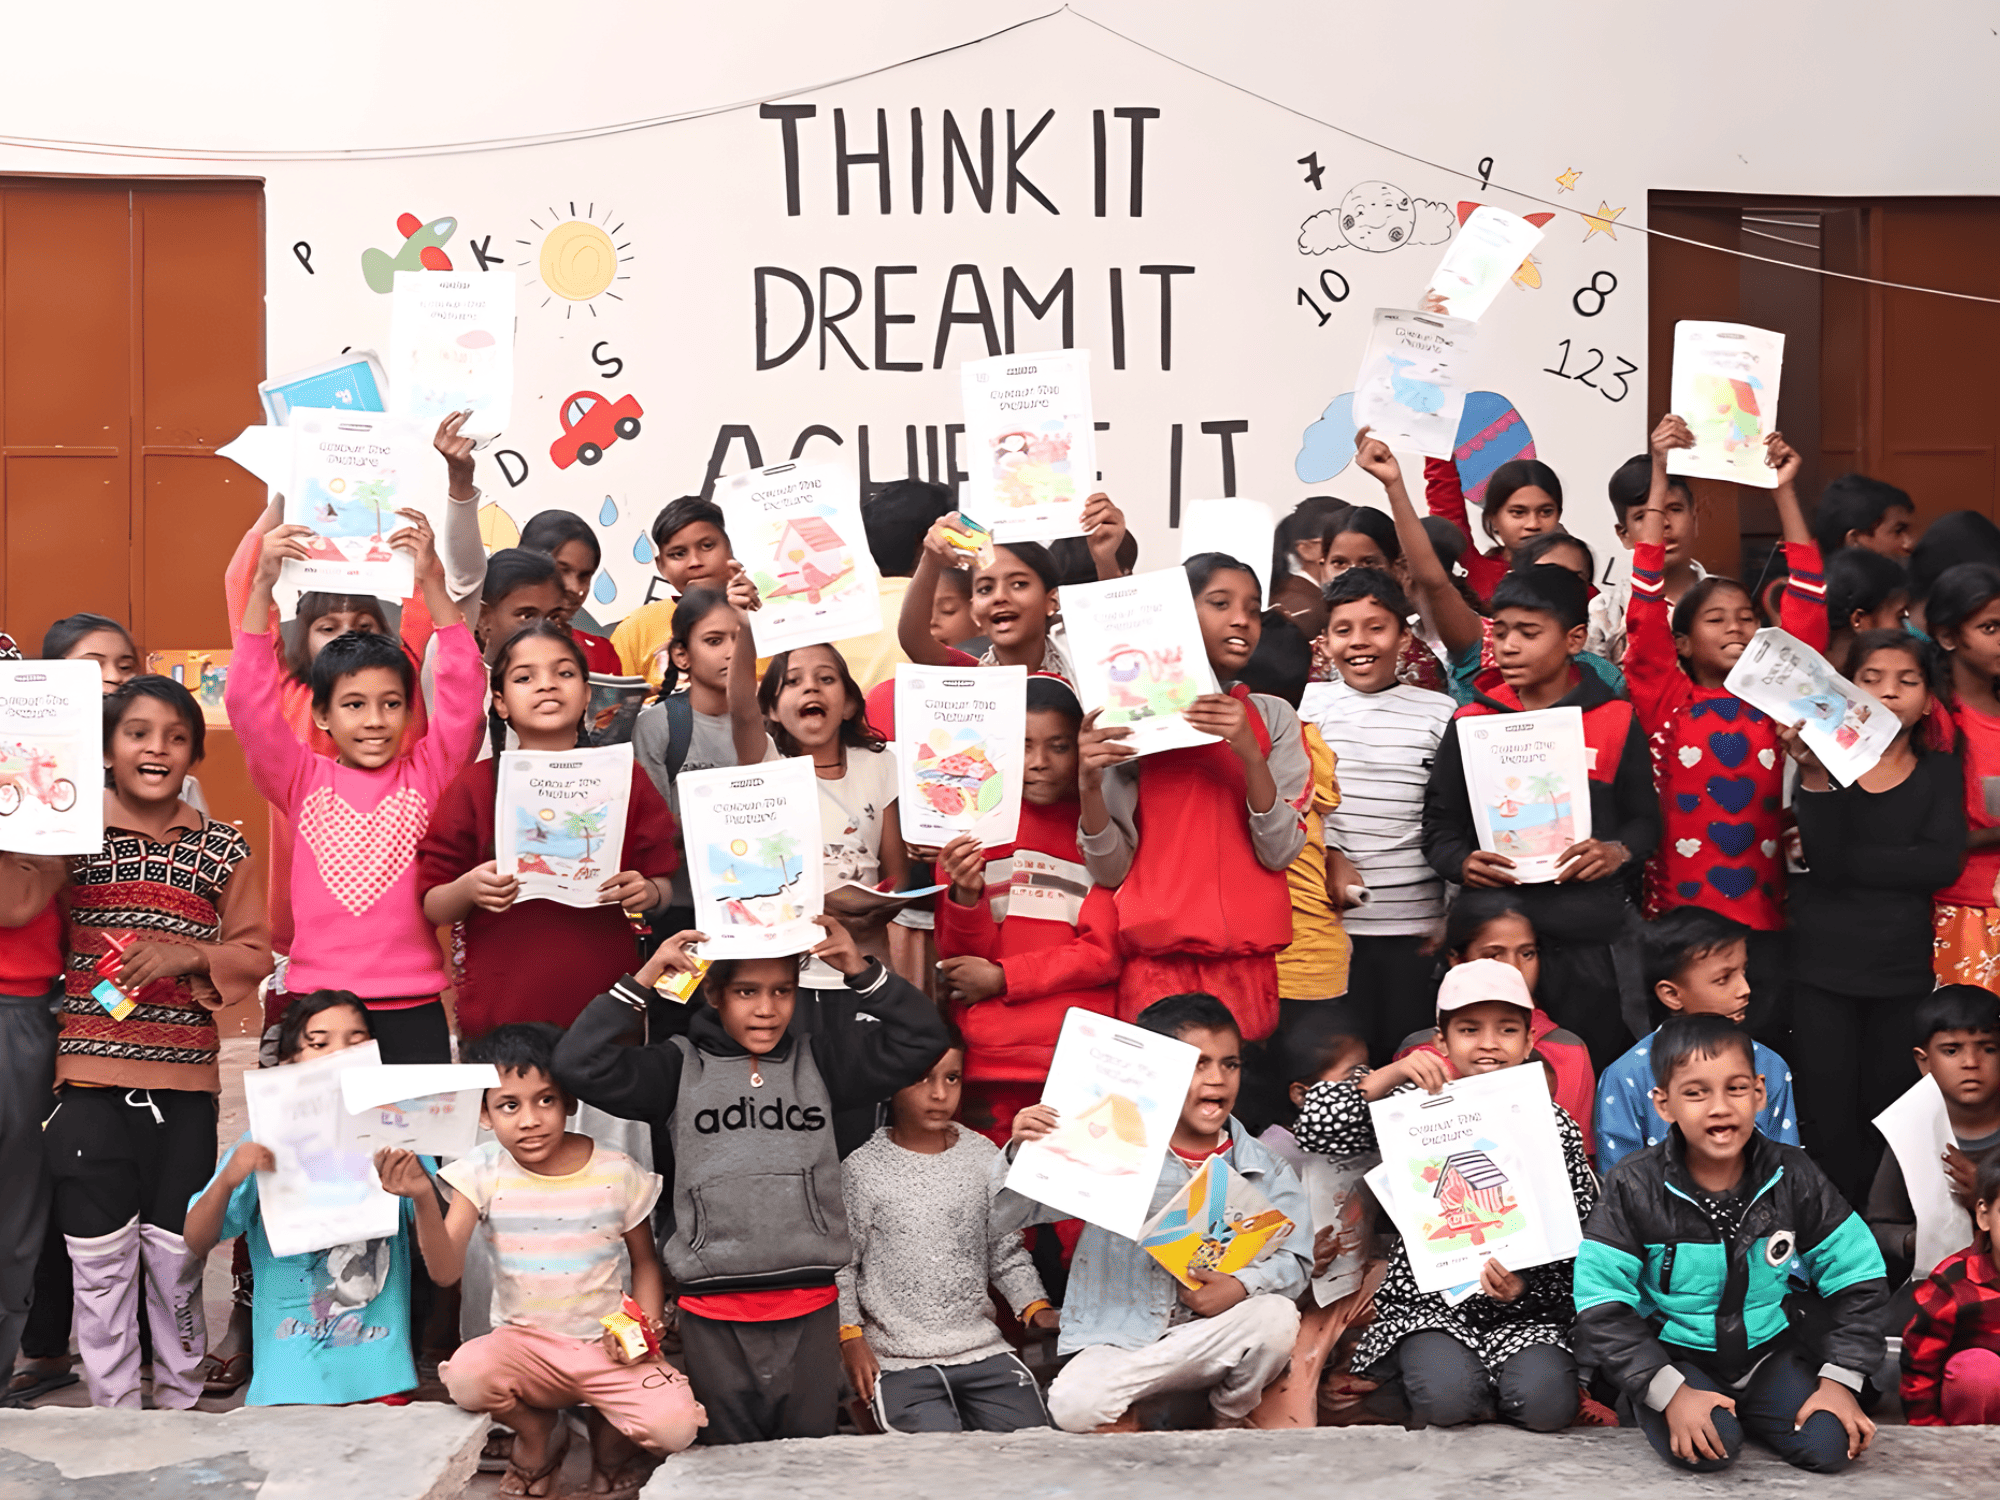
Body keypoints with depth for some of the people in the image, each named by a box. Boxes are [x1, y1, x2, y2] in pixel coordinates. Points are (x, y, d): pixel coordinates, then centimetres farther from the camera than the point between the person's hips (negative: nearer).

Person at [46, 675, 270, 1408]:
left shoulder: (223, 847, 5)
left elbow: (255, 954, 5)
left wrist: (190, 954, -11)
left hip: (185, 1079, 1)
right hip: (91, 1078, -1)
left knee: (176, 1255, 9)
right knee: (99, 1259, 4)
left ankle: (183, 1405, 23)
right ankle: (114, 1415, 16)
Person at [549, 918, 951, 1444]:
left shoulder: (818, 1061, 7)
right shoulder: (681, 1066, 2)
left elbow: (922, 1040, 3)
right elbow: (579, 1064, -9)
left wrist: (862, 971, -8)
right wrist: (643, 980, -12)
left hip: (809, 1305, 1)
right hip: (713, 1308, -1)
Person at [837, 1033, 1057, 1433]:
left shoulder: (983, 1156, 7)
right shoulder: (863, 1167, -4)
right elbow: (839, 1263, 2)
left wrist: (1036, 1308, 2)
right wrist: (850, 1337, -7)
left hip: (981, 1347, 4)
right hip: (899, 1360, -4)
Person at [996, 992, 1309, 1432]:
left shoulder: (1263, 1170, 4)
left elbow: (1295, 1260, -4)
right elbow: (1004, 1217, -2)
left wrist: (1241, 1286, -24)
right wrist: (1020, 1151, -20)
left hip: (1211, 1342, 2)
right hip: (1115, 1340, -2)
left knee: (1276, 1316, -28)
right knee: (1074, 1405, -31)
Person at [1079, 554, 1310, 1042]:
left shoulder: (1273, 717, 8)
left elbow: (1280, 852, -3)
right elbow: (1110, 869, 0)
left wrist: (1249, 754, -16)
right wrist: (1089, 785, -17)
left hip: (1248, 963, 2)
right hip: (1156, 961, -1)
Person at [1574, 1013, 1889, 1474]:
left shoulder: (1793, 1178, -6)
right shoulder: (1633, 1187, -15)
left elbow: (1856, 1278, 1)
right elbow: (1602, 1307, -15)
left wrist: (1841, 1380, -9)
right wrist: (1670, 1391, -24)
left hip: (1765, 1349, 3)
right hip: (1673, 1356, -3)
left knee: (1828, 1447, -17)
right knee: (1709, 1448, -28)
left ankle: (1738, 1406, 10)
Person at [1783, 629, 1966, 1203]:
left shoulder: (1940, 771, 7)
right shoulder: (1824, 763, 0)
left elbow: (1941, 863, -10)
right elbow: (1826, 865, -15)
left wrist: (1843, 861, -13)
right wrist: (1815, 778, -27)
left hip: (1904, 969, 2)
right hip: (1822, 968, -2)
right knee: (1828, 1124, -1)